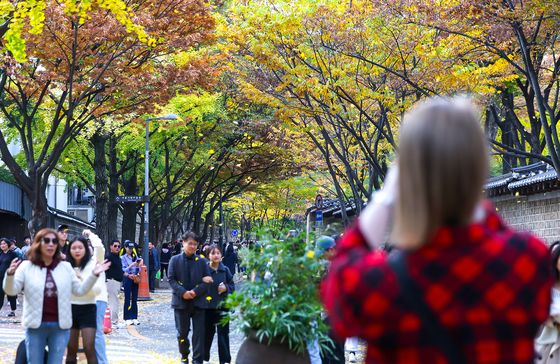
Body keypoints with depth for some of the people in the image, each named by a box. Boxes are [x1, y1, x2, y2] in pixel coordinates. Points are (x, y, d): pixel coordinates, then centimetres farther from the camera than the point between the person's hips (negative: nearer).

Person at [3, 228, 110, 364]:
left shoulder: (65, 267, 6)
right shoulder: (26, 266, -1)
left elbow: (80, 290, 10)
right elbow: (11, 290, -6)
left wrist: (93, 275, -4)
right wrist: (10, 274, -26)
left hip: (60, 326, 2)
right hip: (36, 325, -2)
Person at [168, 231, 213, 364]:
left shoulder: (202, 261, 4)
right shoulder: (175, 260, 2)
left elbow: (207, 281, 0)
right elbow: (171, 279, -3)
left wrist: (196, 292, -15)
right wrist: (183, 292, -17)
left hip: (198, 301, 0)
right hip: (181, 301, 0)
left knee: (199, 333, -3)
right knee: (182, 332, 10)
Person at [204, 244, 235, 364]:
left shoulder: (225, 270, 3)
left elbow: (232, 286, 8)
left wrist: (226, 288, -10)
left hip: (222, 305, 2)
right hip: (208, 306, -1)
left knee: (223, 333, 2)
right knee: (208, 333, 9)